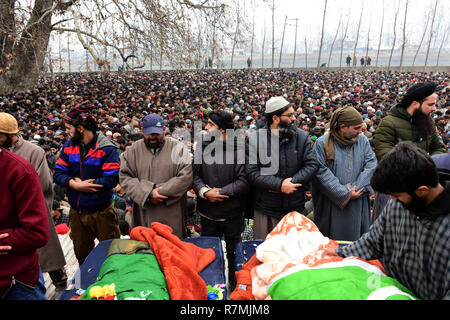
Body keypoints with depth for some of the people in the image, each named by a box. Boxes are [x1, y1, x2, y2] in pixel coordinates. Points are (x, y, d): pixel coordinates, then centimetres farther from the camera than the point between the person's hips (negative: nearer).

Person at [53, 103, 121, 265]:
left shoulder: (106, 148, -16)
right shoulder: (69, 146, 3)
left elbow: (112, 179, -24)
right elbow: (58, 173, -1)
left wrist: (82, 183, -18)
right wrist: (74, 184, -20)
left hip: (102, 212, -5)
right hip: (76, 212, 6)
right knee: (81, 252, 23)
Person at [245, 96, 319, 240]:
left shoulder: (302, 137, -1)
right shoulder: (255, 139, -8)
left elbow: (312, 165, -4)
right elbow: (252, 173, -13)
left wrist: (291, 181, -18)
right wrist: (280, 185, -21)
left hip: (294, 207, 2)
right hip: (265, 208, -2)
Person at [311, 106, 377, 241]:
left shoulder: (363, 140, 7)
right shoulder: (322, 143, -6)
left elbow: (371, 164, 0)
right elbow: (322, 173, -12)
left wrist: (355, 188, -13)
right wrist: (345, 194, -15)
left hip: (358, 205, 4)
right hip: (332, 204, -3)